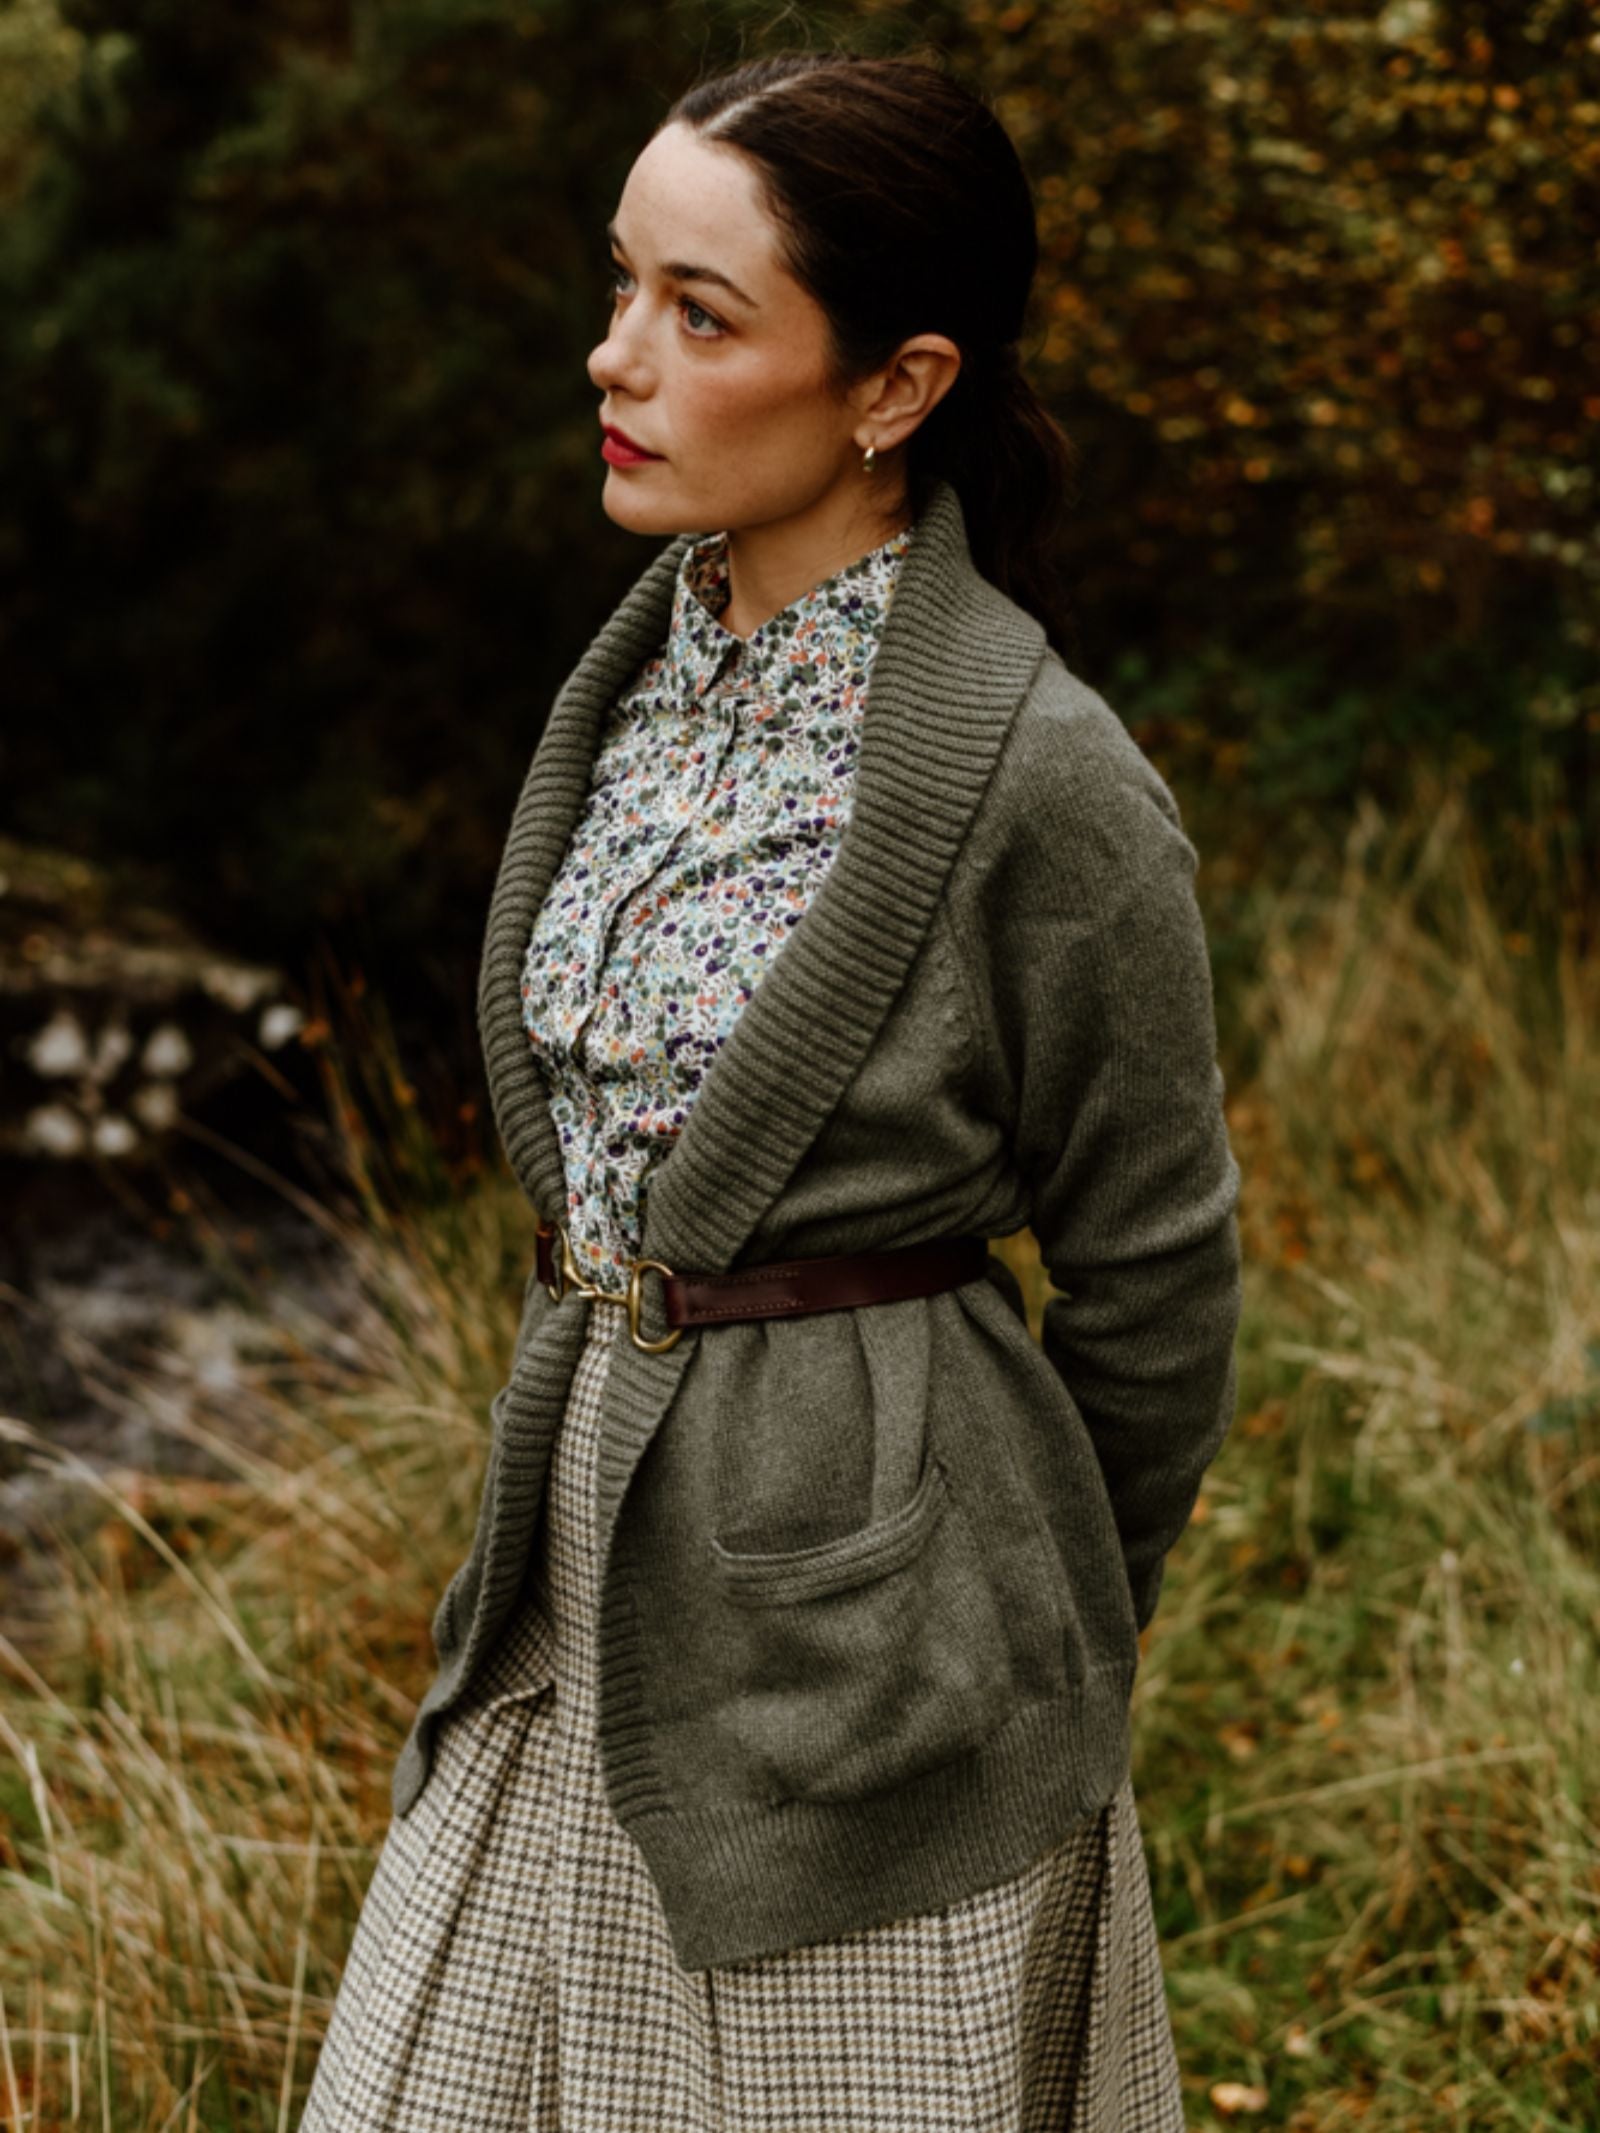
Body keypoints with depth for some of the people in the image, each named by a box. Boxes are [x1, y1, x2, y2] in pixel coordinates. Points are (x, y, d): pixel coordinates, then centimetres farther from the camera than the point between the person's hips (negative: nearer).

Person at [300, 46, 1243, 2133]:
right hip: (587, 1594, 7)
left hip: (860, 1625, -7)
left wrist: (1027, 1651, 5)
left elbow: (1153, 1294, -8)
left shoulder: (1040, 783, -19)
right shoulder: (651, 667, 3)